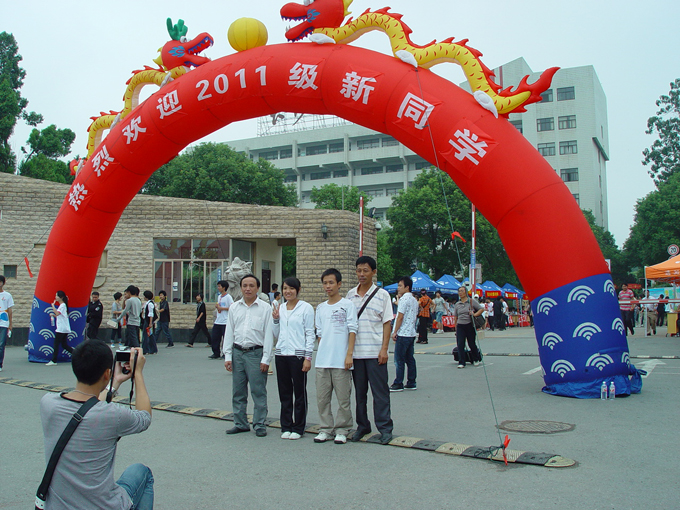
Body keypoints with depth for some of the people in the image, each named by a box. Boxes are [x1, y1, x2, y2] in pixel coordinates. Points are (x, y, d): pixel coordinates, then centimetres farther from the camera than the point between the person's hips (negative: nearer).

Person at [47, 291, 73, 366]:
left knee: (56, 344, -5)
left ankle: (53, 361, -2)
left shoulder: (62, 305, -12)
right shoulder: (62, 305, 19)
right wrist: (53, 315, 8)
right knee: (64, 345, 10)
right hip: (65, 329, 10)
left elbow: (57, 313, -28)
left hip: (61, 329, -10)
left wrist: (53, 305, -19)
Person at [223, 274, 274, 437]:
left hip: (256, 353, -4)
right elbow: (229, 332, 11)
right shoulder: (234, 307, 10)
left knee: (258, 392, -1)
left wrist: (266, 359, -8)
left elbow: (269, 334, -3)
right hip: (238, 352, 4)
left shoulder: (265, 308, -1)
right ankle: (240, 423, 22)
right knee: (238, 392, 10)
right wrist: (227, 356, 5)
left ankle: (260, 425, 10)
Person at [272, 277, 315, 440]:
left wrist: (308, 357, -11)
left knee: (299, 393, 2)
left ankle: (298, 428, 12)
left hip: (298, 355, -5)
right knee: (284, 393, 10)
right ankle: (286, 427, 19)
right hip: (281, 354, 5)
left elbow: (310, 334, -5)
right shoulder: (280, 309, 12)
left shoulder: (306, 308, -3)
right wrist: (275, 319, 2)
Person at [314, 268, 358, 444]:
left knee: (343, 398, 1)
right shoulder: (321, 308, 14)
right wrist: (320, 353, 10)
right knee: (322, 398, 7)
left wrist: (349, 355, -11)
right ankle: (326, 429, 19)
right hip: (322, 361, 5)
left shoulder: (347, 305, 0)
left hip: (341, 360, -5)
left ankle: (341, 430, 13)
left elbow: (352, 331, -4)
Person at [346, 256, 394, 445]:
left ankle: (385, 428, 7)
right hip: (355, 351, 3)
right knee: (359, 392, 10)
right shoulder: (350, 295, 10)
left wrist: (384, 349, -9)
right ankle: (362, 426, 21)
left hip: (375, 352, -3)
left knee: (380, 391, -1)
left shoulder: (382, 295, 0)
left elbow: (387, 323, -2)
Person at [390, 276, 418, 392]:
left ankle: (398, 384, -1)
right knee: (409, 359, 11)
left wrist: (395, 332, -11)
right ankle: (411, 383, 13)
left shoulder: (404, 299, -13)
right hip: (412, 333, 9)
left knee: (399, 360, -4)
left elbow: (400, 317, -15)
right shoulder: (414, 300, 14)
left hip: (403, 334, -9)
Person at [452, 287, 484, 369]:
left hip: (469, 325, -2)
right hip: (460, 326, 3)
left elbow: (482, 309, 1)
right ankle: (461, 363, -2)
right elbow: (456, 317, 13)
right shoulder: (457, 304, 10)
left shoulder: (472, 301, 0)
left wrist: (475, 314, -15)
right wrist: (456, 328, 9)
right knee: (460, 344, -6)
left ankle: (476, 359, 29)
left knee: (472, 344, 6)